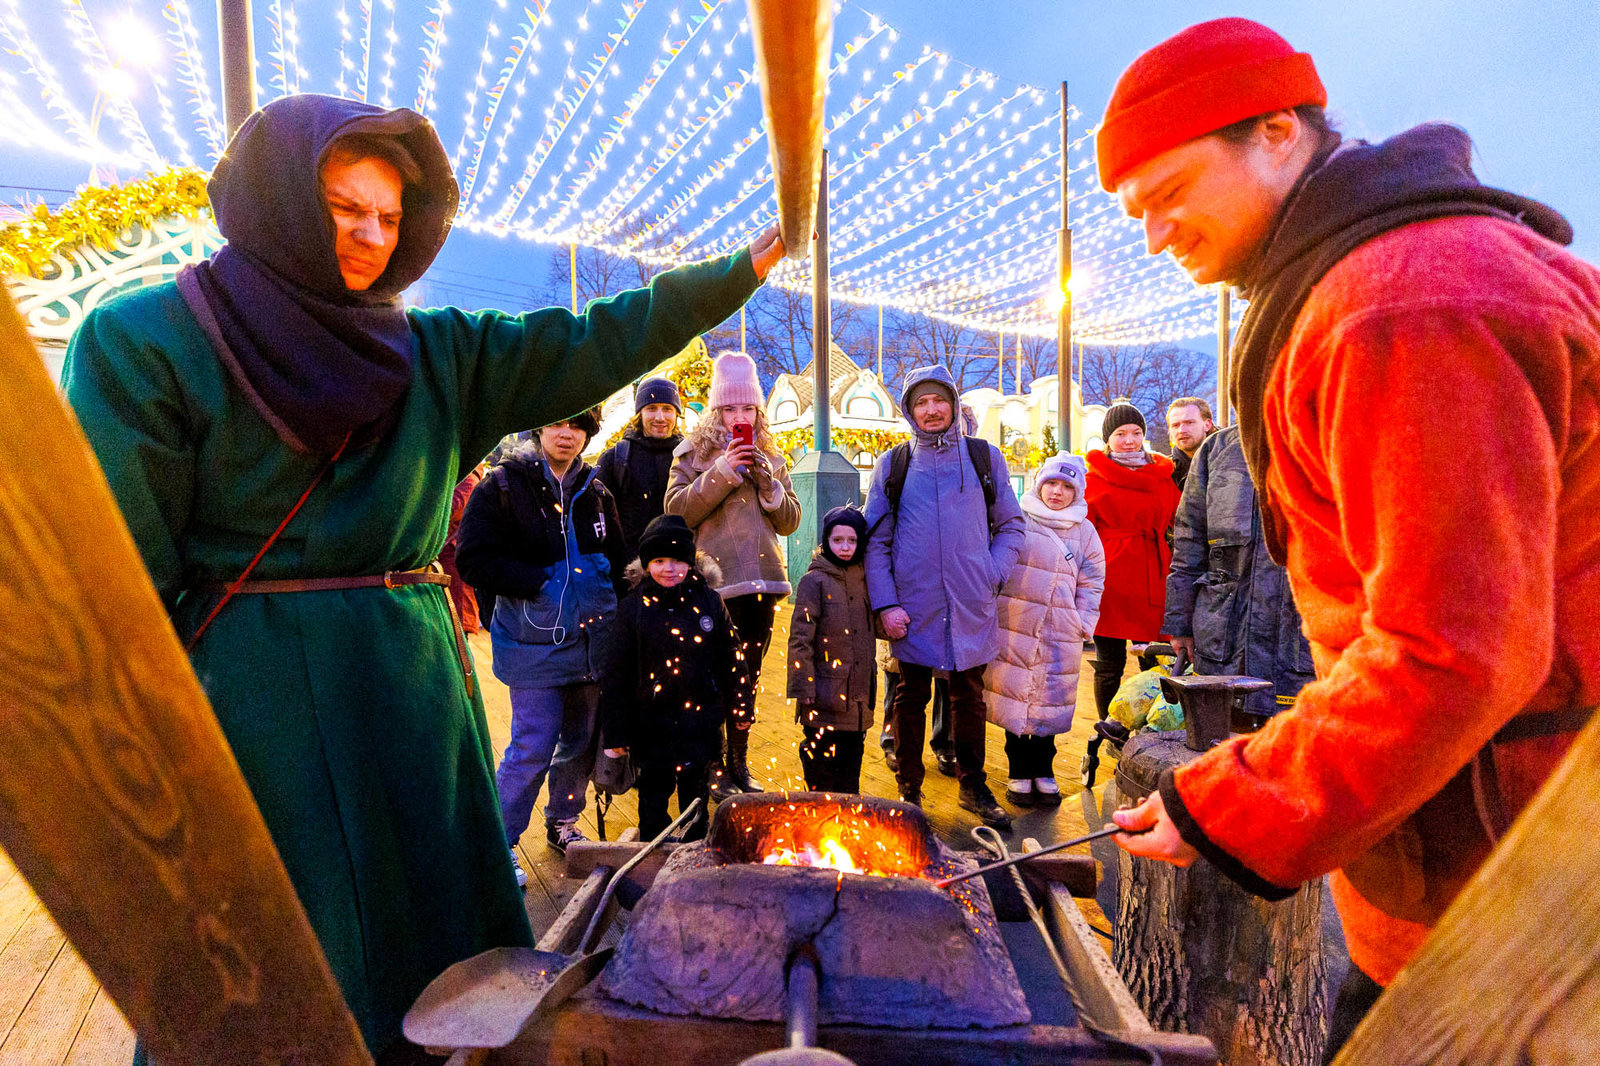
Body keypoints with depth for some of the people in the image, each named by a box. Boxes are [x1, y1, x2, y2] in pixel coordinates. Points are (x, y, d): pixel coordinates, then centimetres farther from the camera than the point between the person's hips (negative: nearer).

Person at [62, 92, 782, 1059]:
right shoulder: (145, 341, -4)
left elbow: (591, 348, 1)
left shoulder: (435, 354, 8)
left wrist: (746, 267, -4)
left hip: (415, 686, 5)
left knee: (429, 923, 15)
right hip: (255, 692, -4)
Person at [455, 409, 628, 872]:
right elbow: (473, 559, -11)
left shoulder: (595, 492, 11)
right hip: (535, 642, -5)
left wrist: (607, 603, 2)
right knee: (532, 746, -4)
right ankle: (500, 843, 15)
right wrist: (542, 582, -18)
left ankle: (562, 823, 35)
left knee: (582, 739, 15)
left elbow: (618, 562, 18)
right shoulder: (503, 486, -4)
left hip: (592, 640, 5)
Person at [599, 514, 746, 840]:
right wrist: (616, 731, -3)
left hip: (700, 723, 1)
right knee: (653, 795, 14)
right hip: (652, 725, -1)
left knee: (696, 797, 16)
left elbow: (731, 658, 5)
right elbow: (617, 673, -3)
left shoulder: (709, 602, -3)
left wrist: (740, 707, 8)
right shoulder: (633, 607, -6)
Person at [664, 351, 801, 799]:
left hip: (760, 579, 4)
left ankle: (739, 765, 23)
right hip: (716, 580, -4)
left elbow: (790, 520, 12)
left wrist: (766, 481, -5)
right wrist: (721, 473, -14)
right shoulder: (694, 451, 4)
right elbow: (677, 510, -7)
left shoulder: (770, 456, 15)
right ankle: (714, 768, 12)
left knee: (748, 678, 11)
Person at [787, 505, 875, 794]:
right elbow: (800, 638, -11)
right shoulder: (815, 581, -9)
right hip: (825, 694, -6)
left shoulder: (863, 580, 10)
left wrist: (871, 682, 14)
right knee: (821, 754, 4)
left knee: (852, 756, 15)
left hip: (858, 692, 6)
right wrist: (803, 688, -14)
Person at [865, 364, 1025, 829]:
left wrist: (994, 575, -3)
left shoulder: (984, 457, 7)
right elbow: (876, 540, 3)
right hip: (914, 607, -1)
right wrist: (885, 603, -6)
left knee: (969, 697, 12)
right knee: (911, 699, 7)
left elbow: (1011, 524, 12)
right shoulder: (893, 464, 5)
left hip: (970, 607, 1)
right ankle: (909, 793, 21)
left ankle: (974, 788, 28)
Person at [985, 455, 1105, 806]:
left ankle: (1043, 772, 24)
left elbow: (1091, 583, 13)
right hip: (1013, 626, -1)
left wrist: (1084, 623, 4)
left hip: (1059, 634, 2)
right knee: (1014, 698, 3)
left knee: (1048, 703, 7)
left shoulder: (1085, 531, 10)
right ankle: (1019, 772, 17)